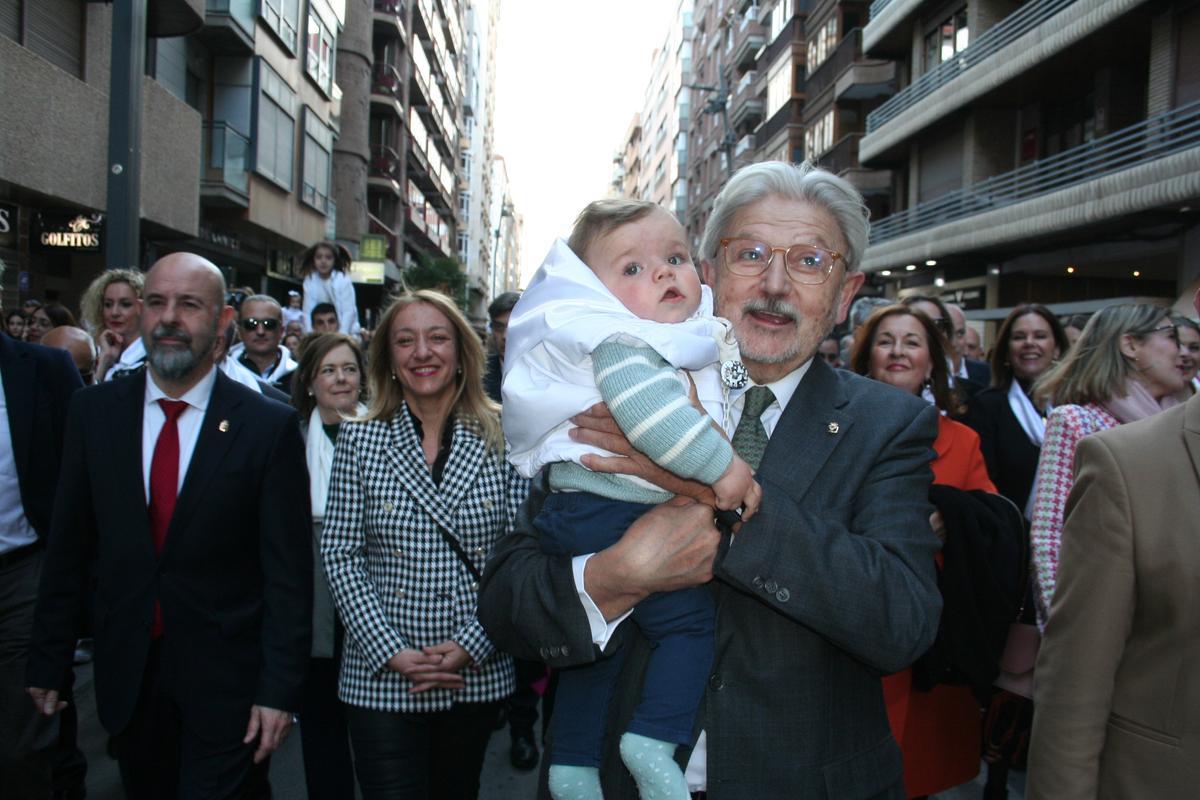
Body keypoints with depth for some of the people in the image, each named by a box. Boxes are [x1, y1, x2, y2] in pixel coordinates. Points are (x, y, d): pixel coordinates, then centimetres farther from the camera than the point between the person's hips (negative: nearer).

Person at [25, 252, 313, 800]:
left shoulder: (269, 425, -10)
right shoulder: (92, 412, 0)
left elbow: (288, 570, -9)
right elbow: (67, 549, 5)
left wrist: (280, 688, -11)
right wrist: (47, 664, 6)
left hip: (226, 680, -3)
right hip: (127, 675, 4)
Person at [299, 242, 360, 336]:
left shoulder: (343, 280, -17)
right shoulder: (310, 281, -9)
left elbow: (349, 312, -21)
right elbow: (308, 311, -10)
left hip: (346, 330, -2)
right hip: (320, 333, 3)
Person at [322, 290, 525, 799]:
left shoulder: (501, 440, -3)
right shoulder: (359, 440, -1)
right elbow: (340, 556, -3)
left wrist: (473, 645, -11)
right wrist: (391, 651, -11)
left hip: (479, 675, 1)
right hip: (382, 677, -1)